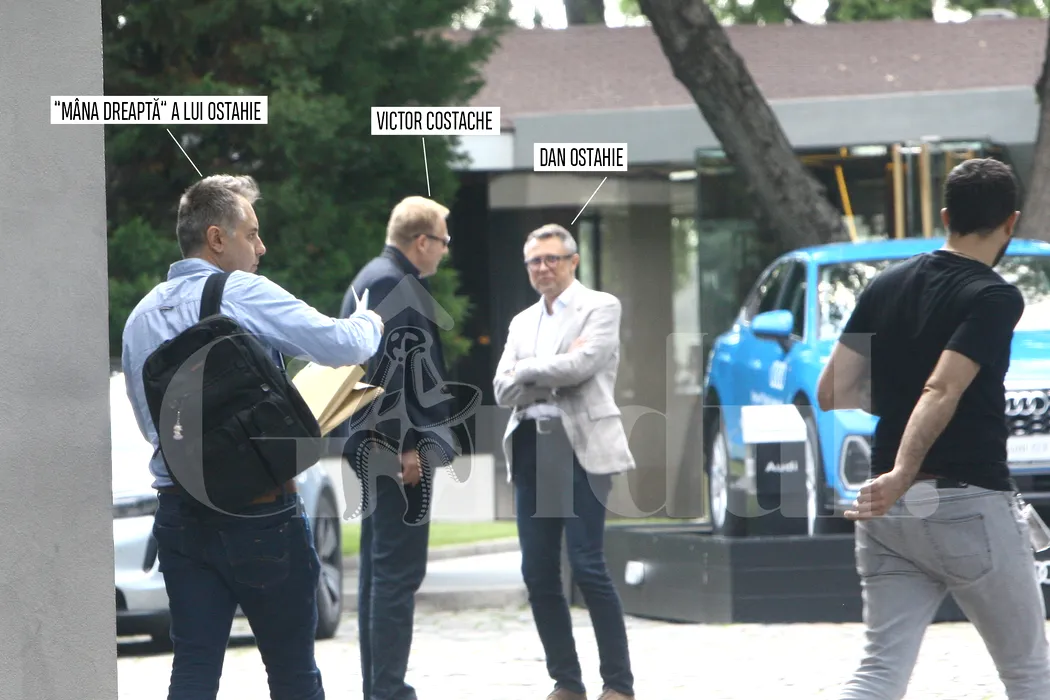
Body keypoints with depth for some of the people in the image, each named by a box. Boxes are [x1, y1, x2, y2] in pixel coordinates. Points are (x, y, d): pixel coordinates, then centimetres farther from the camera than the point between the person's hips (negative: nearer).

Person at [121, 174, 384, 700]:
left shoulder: (142, 316, 12)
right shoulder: (244, 294, -10)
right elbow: (341, 345, -16)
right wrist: (370, 323, 6)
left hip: (178, 513, 6)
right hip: (259, 516, -6)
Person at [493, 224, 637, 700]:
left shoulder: (599, 307, 3)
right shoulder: (523, 323, 20)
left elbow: (580, 365, -12)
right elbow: (503, 391, 9)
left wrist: (526, 371, 0)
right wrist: (555, 372, -6)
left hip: (580, 446, -6)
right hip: (531, 447, 6)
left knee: (588, 566, -11)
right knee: (538, 573, 2)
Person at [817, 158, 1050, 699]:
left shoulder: (885, 288, 8)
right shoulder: (995, 298, -10)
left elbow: (831, 393, 9)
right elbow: (941, 391, -24)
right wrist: (902, 475, -31)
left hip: (888, 516, 6)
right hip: (970, 506, -5)